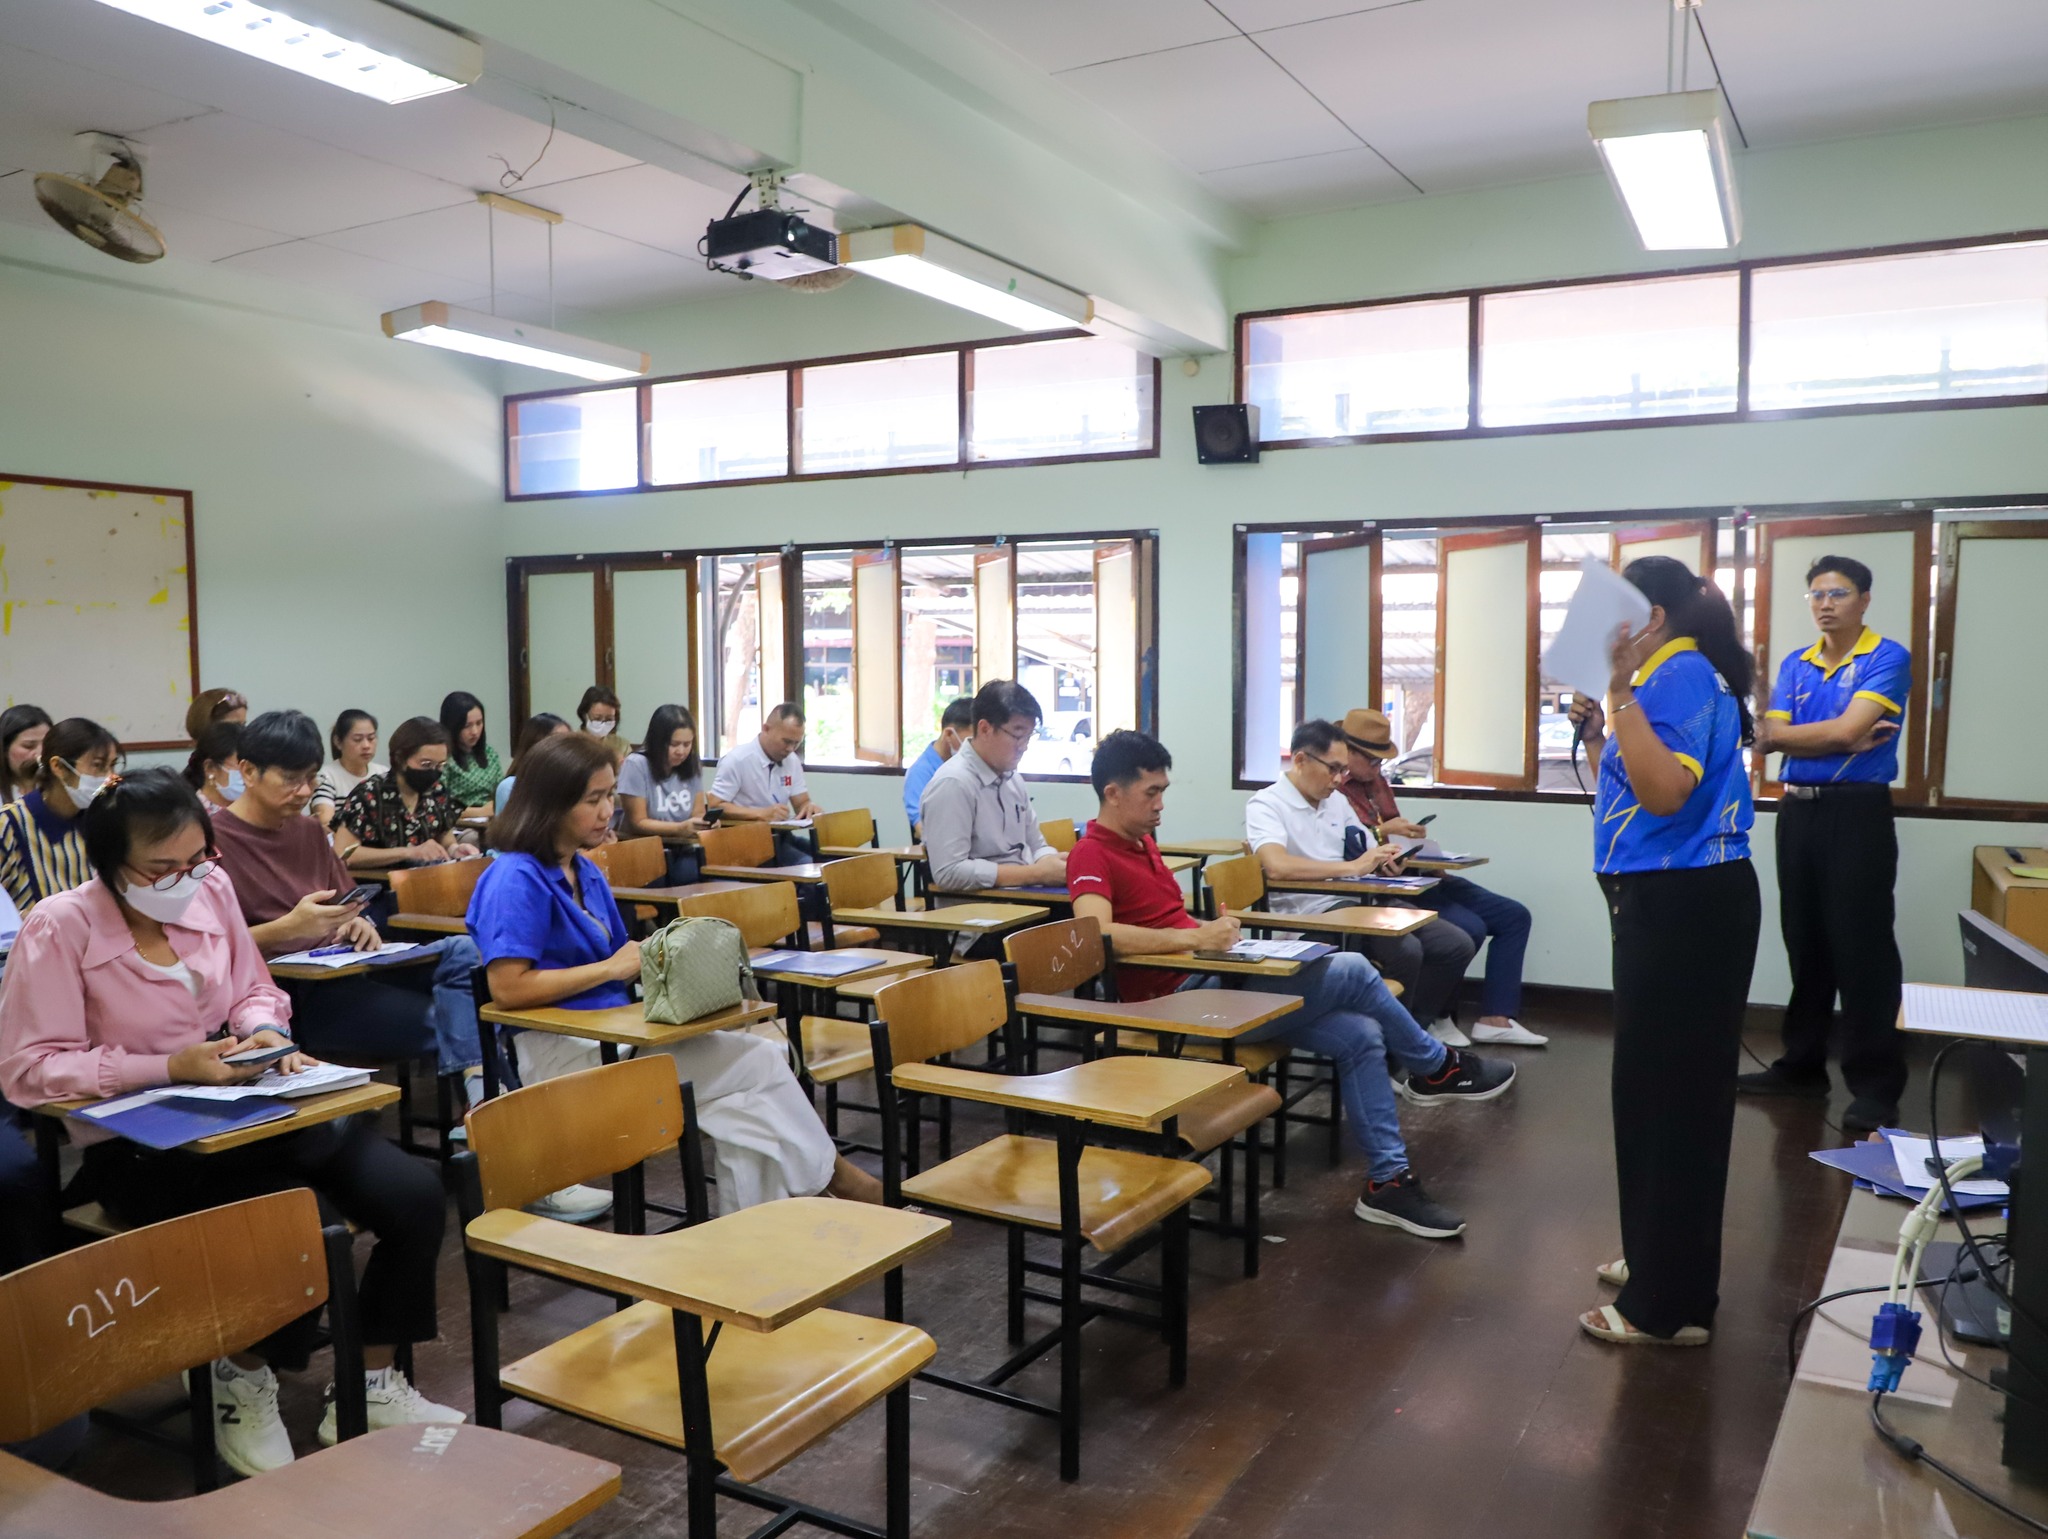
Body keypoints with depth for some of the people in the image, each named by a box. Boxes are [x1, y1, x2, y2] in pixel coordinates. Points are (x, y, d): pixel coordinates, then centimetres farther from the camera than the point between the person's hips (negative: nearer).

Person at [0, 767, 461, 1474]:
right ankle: (243, 1387, 5)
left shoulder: (211, 888, 1)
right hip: (138, 1146, -5)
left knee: (415, 1195, -13)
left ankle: (370, 1388, 8)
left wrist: (265, 1032, -8)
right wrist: (172, 1067, -21)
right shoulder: (59, 928, -12)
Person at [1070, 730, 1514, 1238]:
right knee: (1351, 971, -10)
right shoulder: (1092, 855, -13)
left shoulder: (1141, 841, 17)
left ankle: (1388, 1181, 5)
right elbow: (1096, 932, -31)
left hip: (1213, 980, 10)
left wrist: (1214, 927, 4)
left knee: (1360, 1035, -2)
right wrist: (1194, 936, -28)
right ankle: (1436, 1067, 15)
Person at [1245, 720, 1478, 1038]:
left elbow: (1369, 855, 24)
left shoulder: (1336, 801, 18)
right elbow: (1277, 865, -26)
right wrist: (1352, 867, -22)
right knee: (1405, 950, -28)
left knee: (1456, 945, -2)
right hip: (1312, 913, -8)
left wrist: (1386, 860, -2)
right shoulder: (1265, 805, -8)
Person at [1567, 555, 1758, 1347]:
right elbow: (1631, 791, 18)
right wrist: (1595, 729, 11)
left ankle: (1670, 1305, 7)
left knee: (1672, 1094, -3)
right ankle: (1660, 1263, 32)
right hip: (1666, 903, 11)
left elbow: (1666, 793, -29)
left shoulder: (1681, 675, -16)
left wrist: (1621, 692, -29)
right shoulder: (1667, 678, 15)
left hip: (1686, 907, -11)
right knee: (1657, 1088, 18)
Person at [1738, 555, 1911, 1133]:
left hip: (1858, 811, -6)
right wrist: (1841, 740, -11)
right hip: (1798, 810, 6)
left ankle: (1877, 1086, 3)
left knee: (1862, 950, -4)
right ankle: (1802, 1064, 24)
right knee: (1805, 945, 13)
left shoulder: (1887, 658, -5)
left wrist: (1789, 734, -2)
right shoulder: (1795, 664, 12)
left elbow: (1847, 728, -17)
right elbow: (1770, 738, 1)